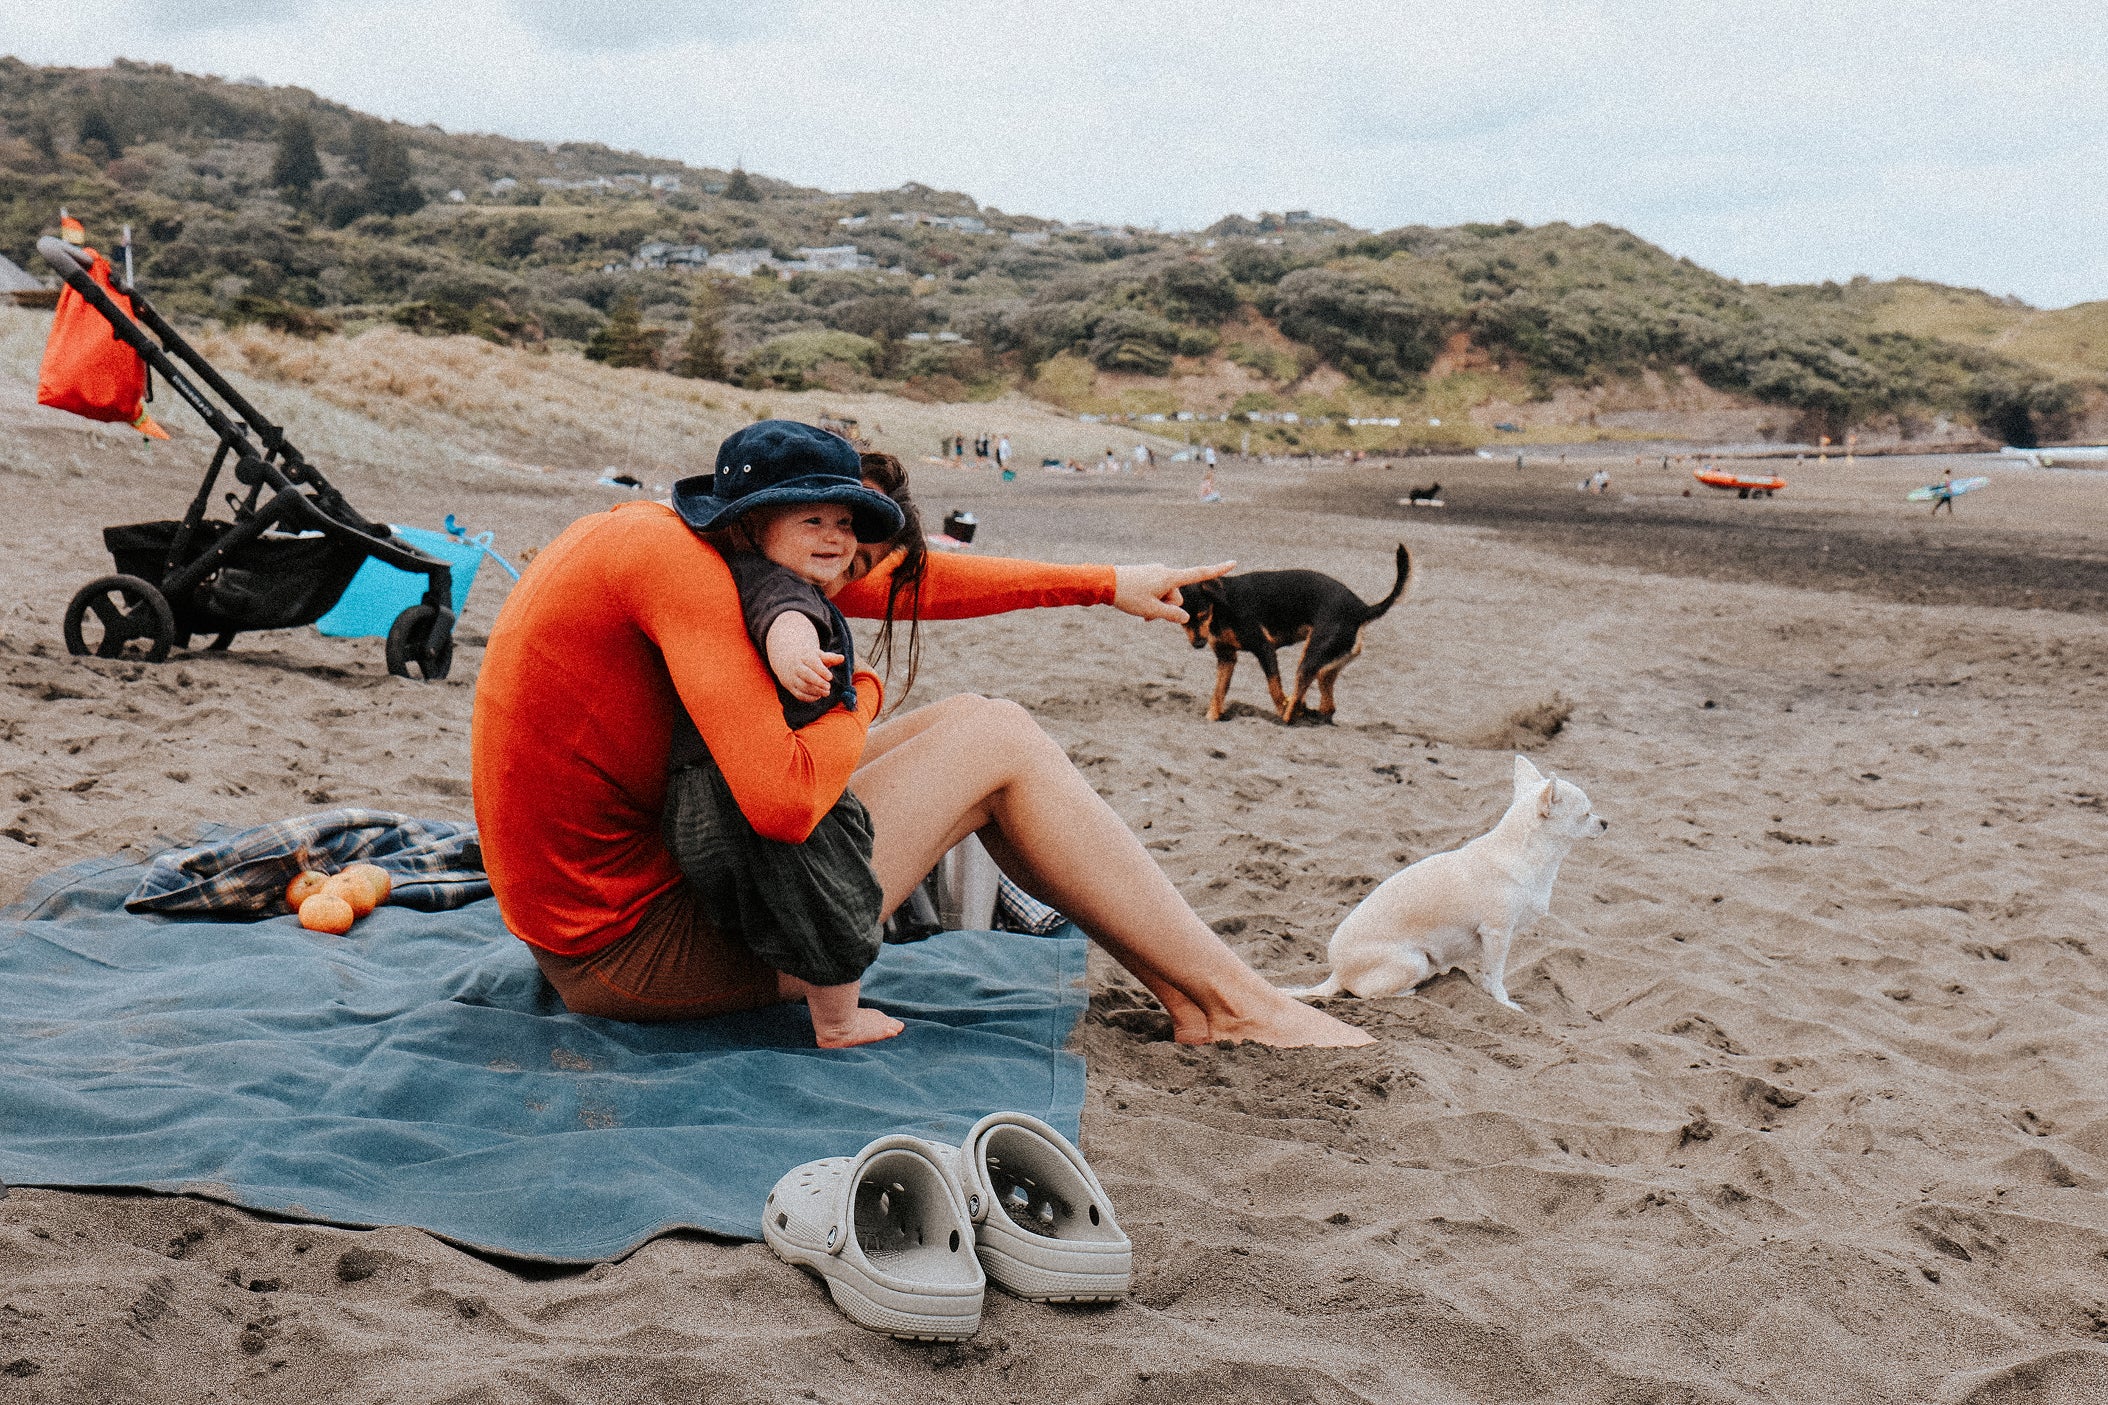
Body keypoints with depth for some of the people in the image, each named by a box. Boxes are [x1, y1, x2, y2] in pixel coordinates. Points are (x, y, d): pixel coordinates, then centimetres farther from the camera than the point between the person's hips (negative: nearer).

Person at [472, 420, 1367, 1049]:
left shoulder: (648, 531, 10)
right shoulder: (682, 563, -21)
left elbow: (907, 582, 15)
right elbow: (783, 801, -30)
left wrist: (1102, 585, 19)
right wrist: (859, 697, -9)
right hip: (645, 952, -10)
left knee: (956, 726, 12)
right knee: (998, 742, -5)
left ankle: (1181, 984, 15)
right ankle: (1229, 1001, 5)